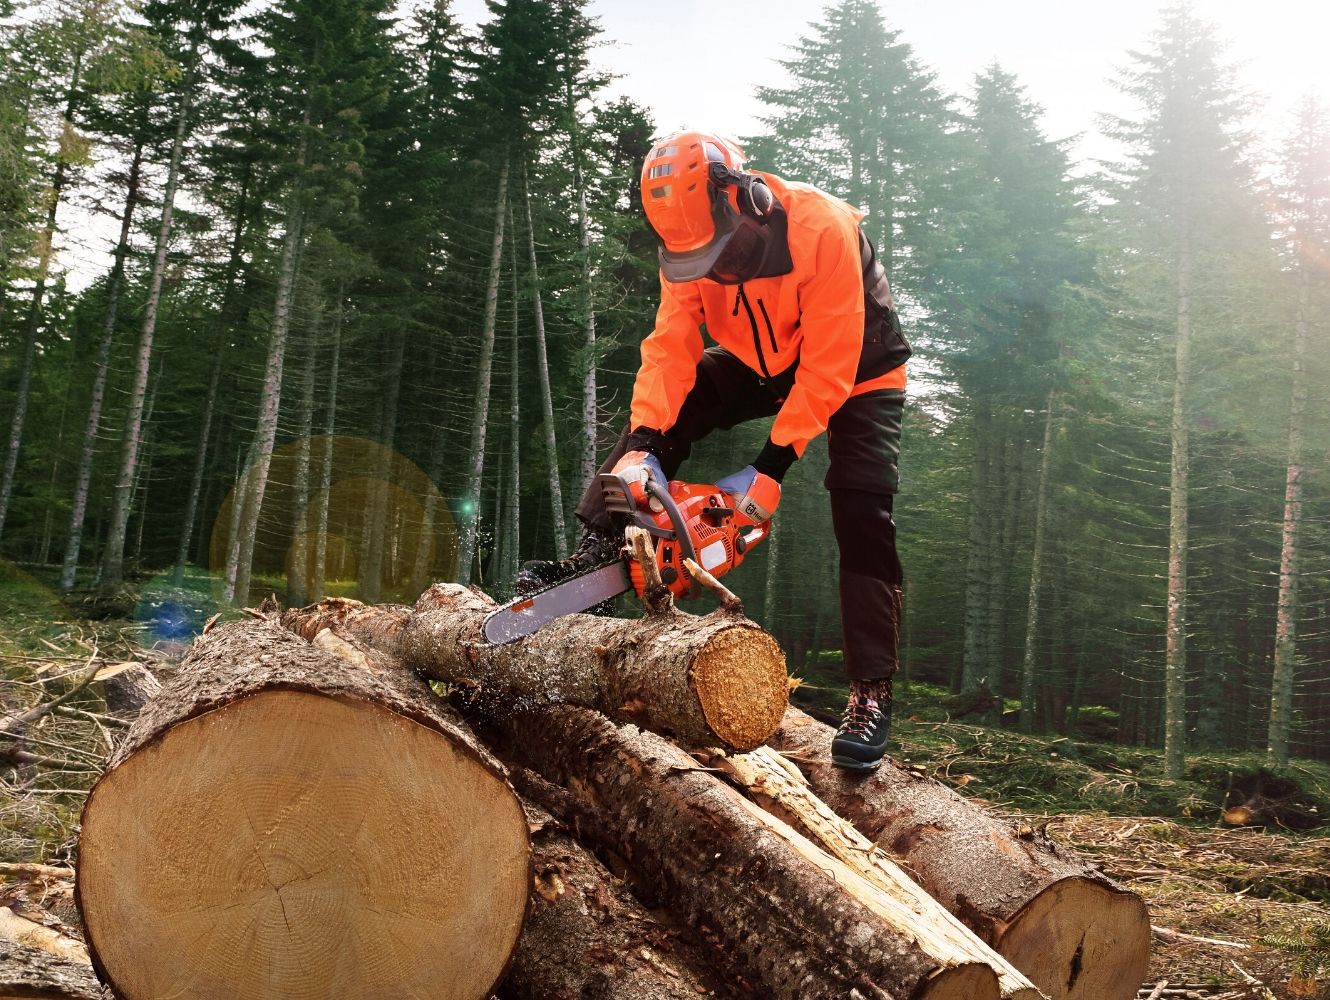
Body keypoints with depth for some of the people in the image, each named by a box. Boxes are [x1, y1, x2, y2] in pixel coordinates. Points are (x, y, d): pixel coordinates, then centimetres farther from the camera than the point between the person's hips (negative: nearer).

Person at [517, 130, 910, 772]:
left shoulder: (821, 231, -36)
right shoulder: (690, 245, -19)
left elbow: (827, 370, -34)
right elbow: (671, 348, -24)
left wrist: (770, 469, -35)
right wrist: (640, 447, -38)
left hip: (856, 369, -5)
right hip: (759, 363, 6)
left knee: (862, 514, -18)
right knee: (661, 412, -12)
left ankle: (871, 694, -15)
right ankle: (597, 547, -6)